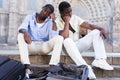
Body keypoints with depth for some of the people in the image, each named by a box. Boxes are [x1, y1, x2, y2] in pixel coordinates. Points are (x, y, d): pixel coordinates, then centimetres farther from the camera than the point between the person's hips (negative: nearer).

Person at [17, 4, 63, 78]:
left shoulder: (50, 22, 1)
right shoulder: (29, 18, 3)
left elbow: (53, 37, -16)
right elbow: (21, 28, -17)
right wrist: (25, 33, -40)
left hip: (44, 46, 0)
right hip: (31, 46, 0)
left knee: (59, 38, -25)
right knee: (20, 35, -30)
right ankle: (27, 68, -39)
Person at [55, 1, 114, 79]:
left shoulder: (75, 18, 4)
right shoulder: (57, 22, -11)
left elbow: (89, 25, -4)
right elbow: (65, 37, -27)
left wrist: (101, 29, -21)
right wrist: (67, 22, -22)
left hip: (78, 45, 5)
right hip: (67, 47, -5)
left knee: (96, 32, -10)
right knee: (67, 40, -40)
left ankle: (100, 60, -27)